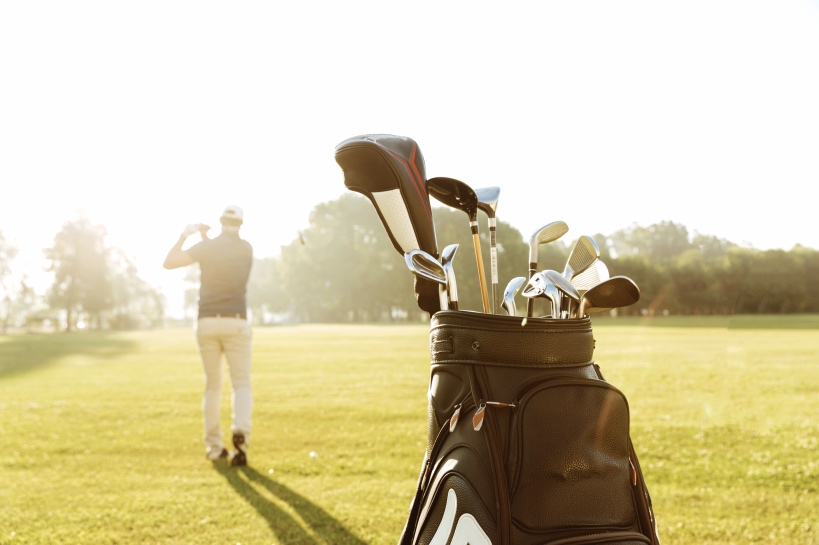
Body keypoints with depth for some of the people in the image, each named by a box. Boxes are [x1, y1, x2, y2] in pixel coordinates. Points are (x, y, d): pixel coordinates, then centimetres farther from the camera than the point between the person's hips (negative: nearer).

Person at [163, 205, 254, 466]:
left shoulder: (207, 246, -2)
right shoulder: (247, 249, 7)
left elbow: (169, 262, -6)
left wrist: (185, 234, 5)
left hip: (207, 322, 0)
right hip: (236, 322, 0)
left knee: (212, 386, 11)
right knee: (241, 384, 2)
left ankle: (214, 447, 12)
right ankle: (241, 431, -24)